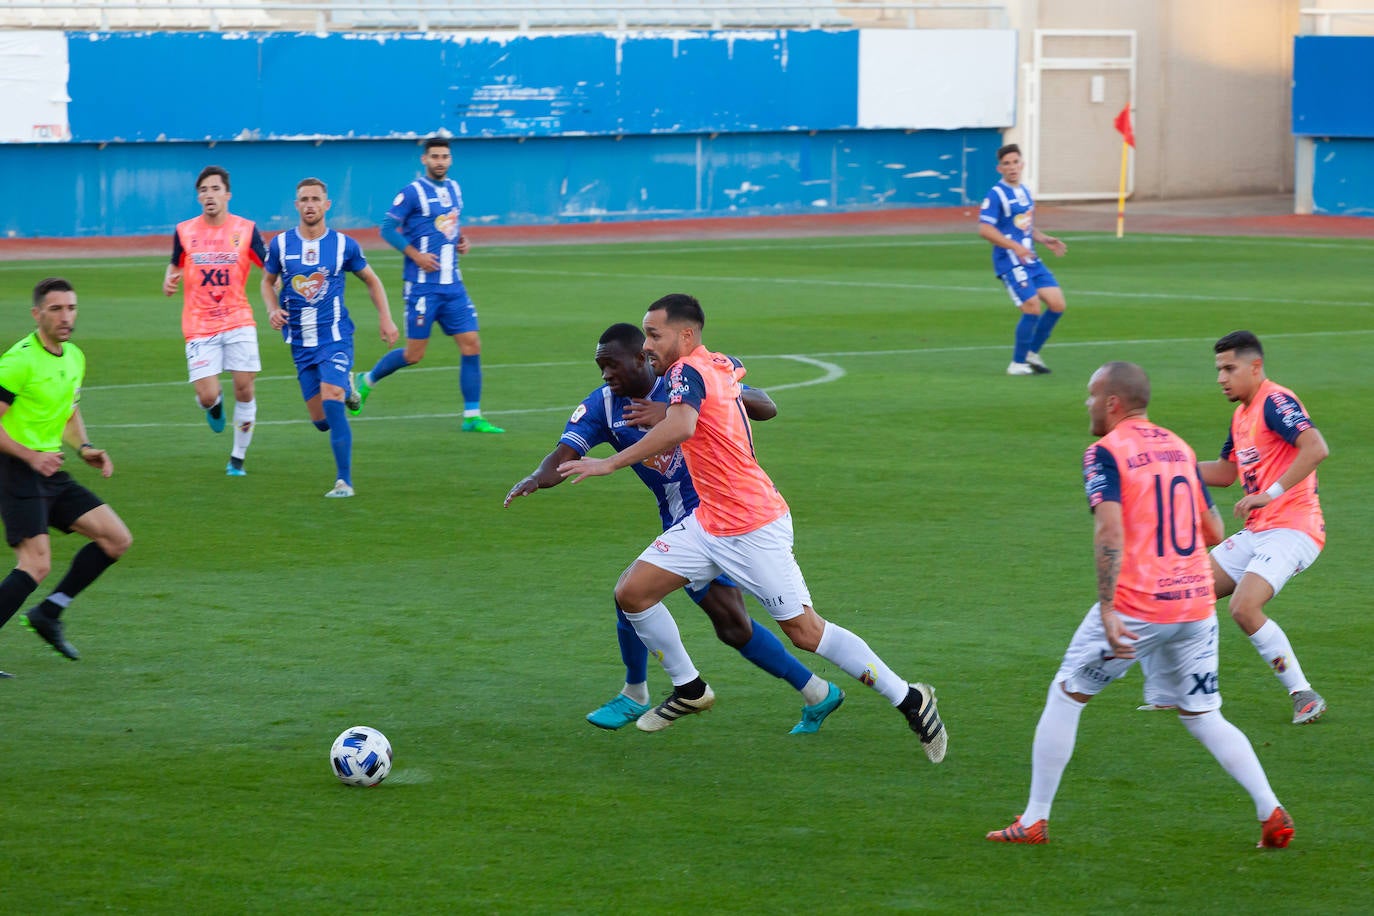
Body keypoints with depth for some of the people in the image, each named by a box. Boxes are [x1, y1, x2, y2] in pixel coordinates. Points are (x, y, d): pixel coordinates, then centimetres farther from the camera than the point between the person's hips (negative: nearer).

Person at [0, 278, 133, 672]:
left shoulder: (74, 356, 12)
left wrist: (84, 448, 8)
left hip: (51, 472, 9)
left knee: (117, 538, 3)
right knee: (36, 564, -18)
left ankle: (49, 613, 9)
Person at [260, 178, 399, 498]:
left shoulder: (343, 244, -2)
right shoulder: (280, 244, 1)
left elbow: (371, 280, 12)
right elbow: (268, 281, 16)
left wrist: (385, 317, 2)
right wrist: (273, 309, -4)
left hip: (335, 336, -3)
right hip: (301, 342, 3)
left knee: (331, 400, -23)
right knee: (320, 419, 5)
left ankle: (344, 481, -19)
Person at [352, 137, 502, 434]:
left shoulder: (454, 189, 12)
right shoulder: (413, 192, -9)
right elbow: (387, 229, -9)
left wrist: (461, 241, 7)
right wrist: (416, 255, -18)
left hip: (452, 284, 6)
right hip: (422, 284, -6)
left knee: (471, 345, -2)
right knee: (414, 354, -3)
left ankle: (472, 417, 2)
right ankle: (367, 381, 23)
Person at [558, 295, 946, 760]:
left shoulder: (687, 372, -18)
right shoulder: (721, 365, 6)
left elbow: (681, 427, -39)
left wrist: (610, 463, -41)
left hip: (754, 529, -9)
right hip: (708, 523, 9)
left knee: (805, 632, -4)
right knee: (632, 592, 1)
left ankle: (911, 700, 7)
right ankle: (689, 690, 16)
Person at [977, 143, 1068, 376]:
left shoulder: (1024, 192, 15)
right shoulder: (996, 195, -10)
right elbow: (985, 229, -19)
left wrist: (1045, 240, 11)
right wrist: (1015, 247, -26)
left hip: (1030, 260, 8)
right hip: (1010, 262, -8)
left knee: (1057, 304, 2)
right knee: (1032, 308, -14)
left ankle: (1032, 353, 18)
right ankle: (1017, 364, 1)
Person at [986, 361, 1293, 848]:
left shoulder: (1106, 452, -7)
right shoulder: (1179, 448, 13)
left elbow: (1109, 528, -21)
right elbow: (1214, 530, 17)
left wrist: (1107, 611, -24)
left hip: (1136, 605, -6)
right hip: (1196, 603, 6)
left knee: (1065, 695, 10)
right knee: (1203, 716, 15)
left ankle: (1034, 821, 11)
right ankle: (1271, 812, 0)